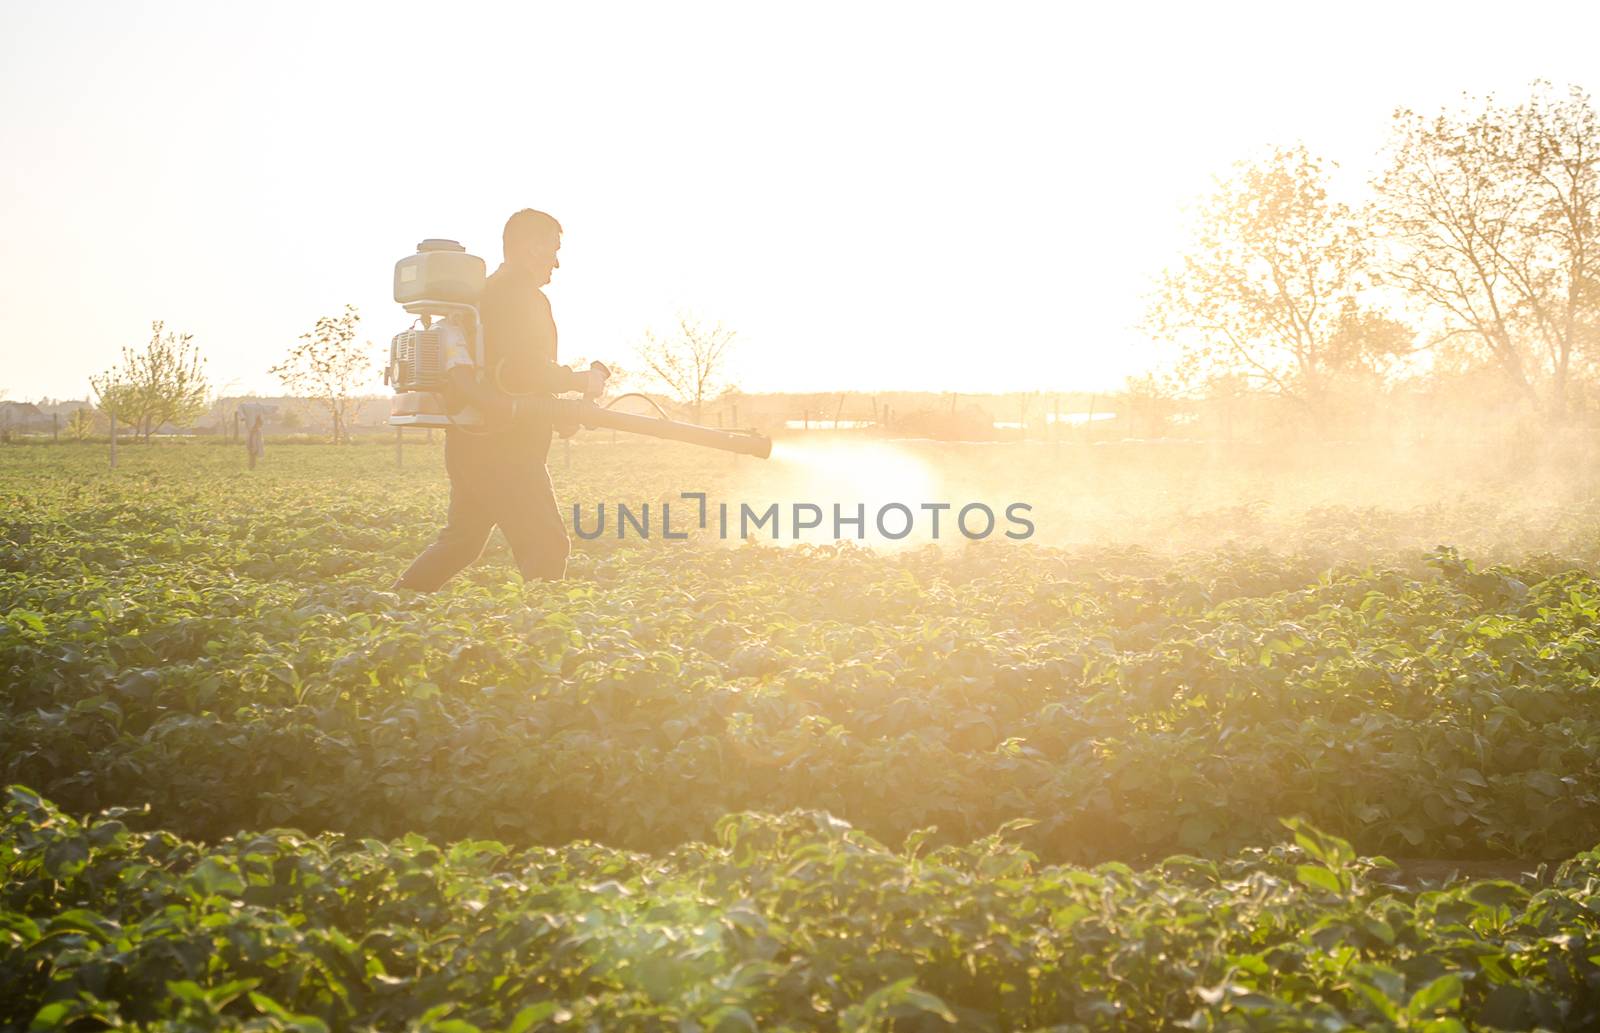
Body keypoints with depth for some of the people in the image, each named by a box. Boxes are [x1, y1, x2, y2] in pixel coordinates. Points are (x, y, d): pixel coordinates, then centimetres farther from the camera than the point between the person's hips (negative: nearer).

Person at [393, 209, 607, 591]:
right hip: (502, 448, -10)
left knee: (460, 540, 19)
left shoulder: (485, 291, 20)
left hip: (473, 441, 10)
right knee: (545, 545, -8)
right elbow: (525, 369, -24)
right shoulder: (522, 295, -12)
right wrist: (578, 380, -9)